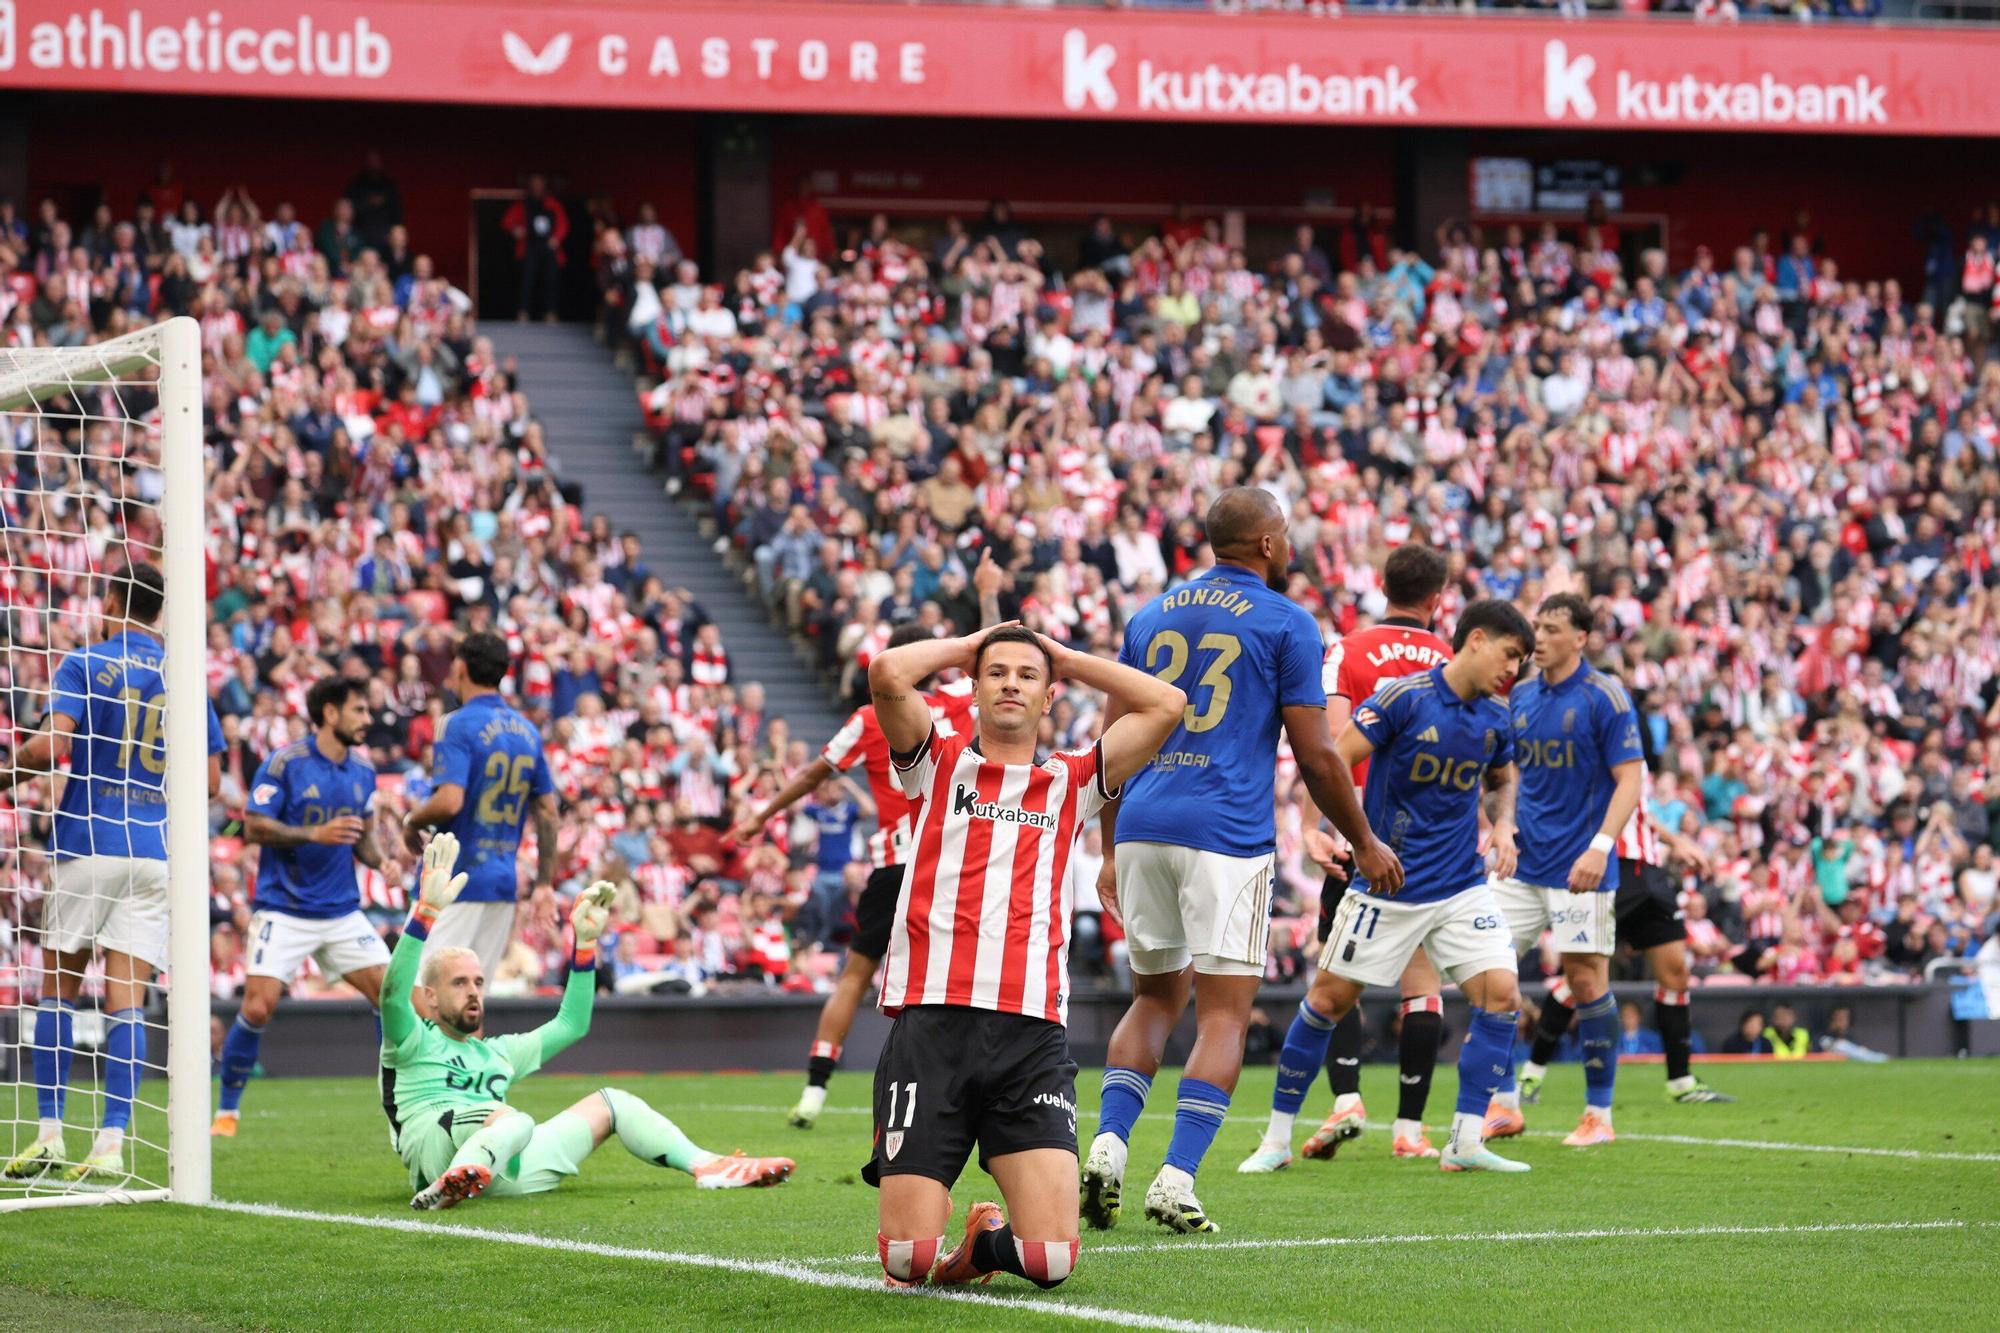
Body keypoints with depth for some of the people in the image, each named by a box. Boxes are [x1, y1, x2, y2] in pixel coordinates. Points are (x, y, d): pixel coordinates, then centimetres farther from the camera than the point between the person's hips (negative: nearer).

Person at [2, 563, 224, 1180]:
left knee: (58, 988, 9)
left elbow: (53, 744, -17)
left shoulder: (82, 665, -3)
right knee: (127, 1000, -1)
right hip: (157, 852, 3)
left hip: (88, 845, -3)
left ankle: (50, 1132, 7)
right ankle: (111, 1143, -9)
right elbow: (210, 780, 9)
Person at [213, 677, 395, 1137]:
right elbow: (254, 826, -12)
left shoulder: (363, 771, 8)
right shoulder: (284, 762, -10)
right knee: (258, 1008, -12)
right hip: (284, 910, -5)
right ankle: (227, 1111, 4)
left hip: (342, 910, 5)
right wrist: (315, 834, -23)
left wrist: (379, 860, -3)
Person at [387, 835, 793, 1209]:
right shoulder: (415, 1043, 15)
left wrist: (583, 943, 29)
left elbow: (571, 1025, 40)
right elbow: (394, 992, -6)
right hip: (436, 1151, -7)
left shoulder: (497, 1052, 37)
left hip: (505, 1169, 7)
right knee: (514, 1122, -40)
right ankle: (455, 1182, -73)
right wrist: (426, 912, -16)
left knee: (611, 1103, 11)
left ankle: (707, 1166, -6)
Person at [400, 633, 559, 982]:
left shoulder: (458, 725, -10)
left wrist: (412, 821, -2)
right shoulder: (527, 731, 12)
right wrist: (544, 885, 18)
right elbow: (550, 814, 14)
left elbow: (449, 801, -22)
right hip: (504, 885, 7)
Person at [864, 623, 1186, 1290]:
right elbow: (888, 673, -4)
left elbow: (1166, 705, 11)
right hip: (931, 1026, -1)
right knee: (906, 1260, -8)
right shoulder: (941, 764, 14)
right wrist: (965, 647, 13)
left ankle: (988, 1237, 23)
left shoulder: (1070, 782, 19)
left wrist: (1069, 660, 19)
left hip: (1032, 1034, 2)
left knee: (1050, 1259, -12)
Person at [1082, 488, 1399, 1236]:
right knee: (1224, 1013, -1)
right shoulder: (1286, 623, 0)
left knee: (1154, 998, 18)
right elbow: (1315, 756, -2)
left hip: (1144, 829, 5)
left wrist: (1111, 851, 23)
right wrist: (1365, 844, 10)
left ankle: (1107, 1145, 0)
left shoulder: (1150, 616, 15)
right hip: (1227, 836, -5)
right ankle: (1176, 1180, -12)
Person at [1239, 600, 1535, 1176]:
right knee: (1329, 998, 1)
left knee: (1501, 992, -12)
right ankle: (1277, 1138, 15)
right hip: (1388, 885, -4)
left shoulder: (1495, 719, 4)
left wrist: (1502, 825, 5)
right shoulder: (1405, 697, -14)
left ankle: (1466, 1142, -6)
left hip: (1462, 885, 5)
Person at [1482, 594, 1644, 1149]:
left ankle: (1599, 1114, 6)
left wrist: (1600, 845, -23)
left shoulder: (1604, 697, -8)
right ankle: (1504, 1104, 9)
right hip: (1522, 866, 6)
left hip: (1578, 869, -6)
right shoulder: (1520, 697, 10)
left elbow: (1630, 779, -12)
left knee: (1587, 978, -3)